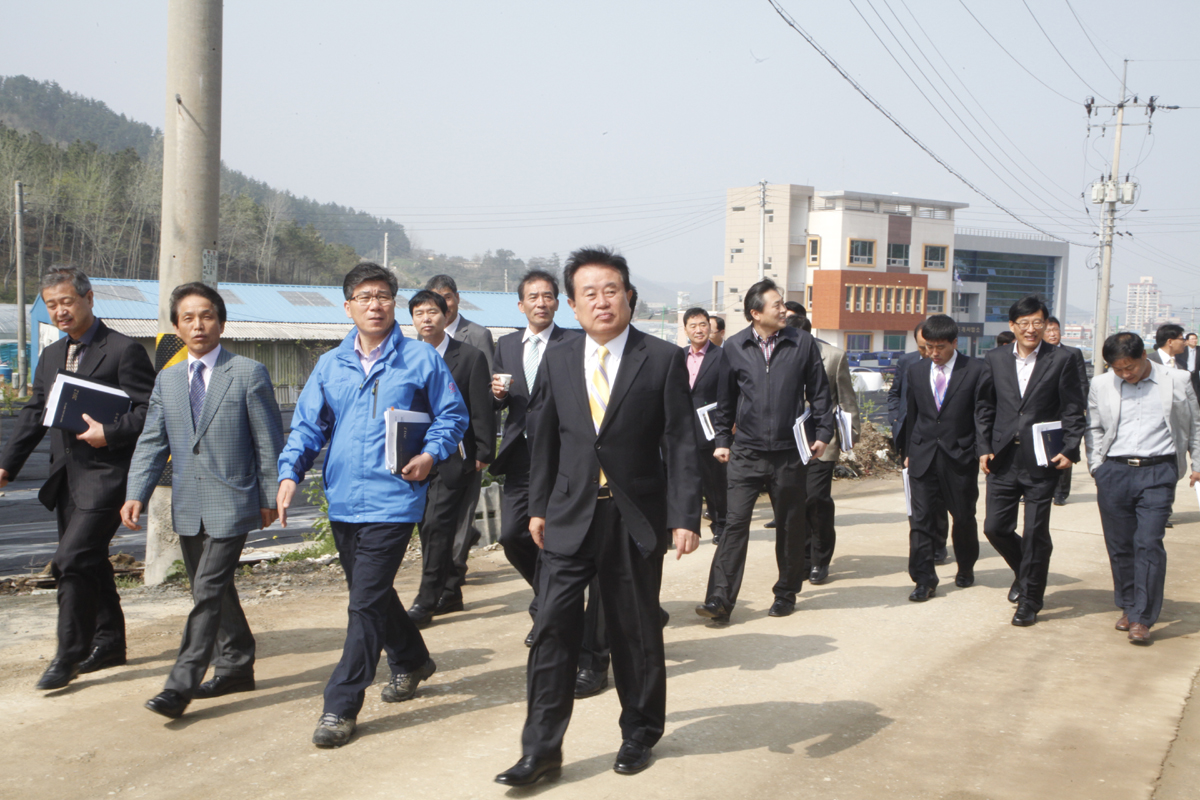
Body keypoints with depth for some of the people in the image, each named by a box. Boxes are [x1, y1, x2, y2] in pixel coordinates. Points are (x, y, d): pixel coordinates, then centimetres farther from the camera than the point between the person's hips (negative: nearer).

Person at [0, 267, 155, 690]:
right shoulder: (51, 356, 15)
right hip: (67, 478, 8)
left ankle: (69, 655, -3)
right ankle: (109, 641, 29)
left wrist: (110, 433, -22)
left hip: (105, 476, -8)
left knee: (71, 560, -13)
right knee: (89, 561, 15)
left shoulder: (124, 350, -8)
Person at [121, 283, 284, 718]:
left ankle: (181, 685, -7)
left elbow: (268, 441, -2)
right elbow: (151, 443, 9)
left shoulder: (249, 373, -3)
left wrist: (269, 497, -3)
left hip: (231, 503, -5)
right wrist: (136, 494, -3)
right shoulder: (167, 380, 11)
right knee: (213, 591, 13)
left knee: (208, 591, -10)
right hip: (188, 507, 6)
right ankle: (236, 665, 28)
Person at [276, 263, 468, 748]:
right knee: (370, 595, 19)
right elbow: (307, 426, 9)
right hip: (343, 500, 6)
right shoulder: (330, 366, 10)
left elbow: (452, 415, 5)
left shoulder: (421, 359, 0)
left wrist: (431, 454, -12)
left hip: (392, 500, -5)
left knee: (366, 602, -9)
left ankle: (341, 706, -2)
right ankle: (411, 661, 43)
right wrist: (290, 472, -7)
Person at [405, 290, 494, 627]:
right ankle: (449, 592, 27)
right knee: (429, 528, 11)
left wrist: (483, 454, -5)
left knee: (437, 525, -11)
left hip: (453, 457, -5)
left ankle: (426, 600, -3)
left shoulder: (470, 357, -2)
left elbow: (482, 411, -2)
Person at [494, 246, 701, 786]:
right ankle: (542, 747, 8)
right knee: (553, 627, -2)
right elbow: (546, 440, 13)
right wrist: (539, 506, 13)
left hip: (637, 518, -2)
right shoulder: (558, 362, 6)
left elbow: (681, 443, -6)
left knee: (636, 633, 10)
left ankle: (640, 733, 30)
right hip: (570, 517, 2)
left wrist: (685, 516, -11)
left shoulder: (663, 360, -4)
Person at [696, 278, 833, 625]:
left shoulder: (803, 343, 2)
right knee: (735, 523, -6)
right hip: (747, 453, 0)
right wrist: (722, 439, 7)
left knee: (791, 527, 9)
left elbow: (819, 391, 6)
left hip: (790, 453, 1)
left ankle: (786, 593, 25)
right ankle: (720, 600, -5)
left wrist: (822, 432, 1)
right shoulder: (734, 347, 2)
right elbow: (726, 398, 9)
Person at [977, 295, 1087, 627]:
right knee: (995, 527, 6)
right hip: (1003, 460, 3)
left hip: (1042, 462, -3)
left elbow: (1073, 411, -1)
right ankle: (1026, 572, 35)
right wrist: (984, 448, 2)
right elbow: (985, 408, 11)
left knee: (1036, 533, 2)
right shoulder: (995, 360, 7)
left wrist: (1070, 450, -11)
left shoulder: (1060, 361, -2)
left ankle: (1029, 601, 16)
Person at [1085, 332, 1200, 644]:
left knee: (1148, 543, -11)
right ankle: (1127, 606, 23)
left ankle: (1142, 618, -6)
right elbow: (1094, 428, 15)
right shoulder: (1101, 385, 9)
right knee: (1119, 545, 6)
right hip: (1114, 471, 2)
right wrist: (1096, 466, 5)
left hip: (1158, 472, -2)